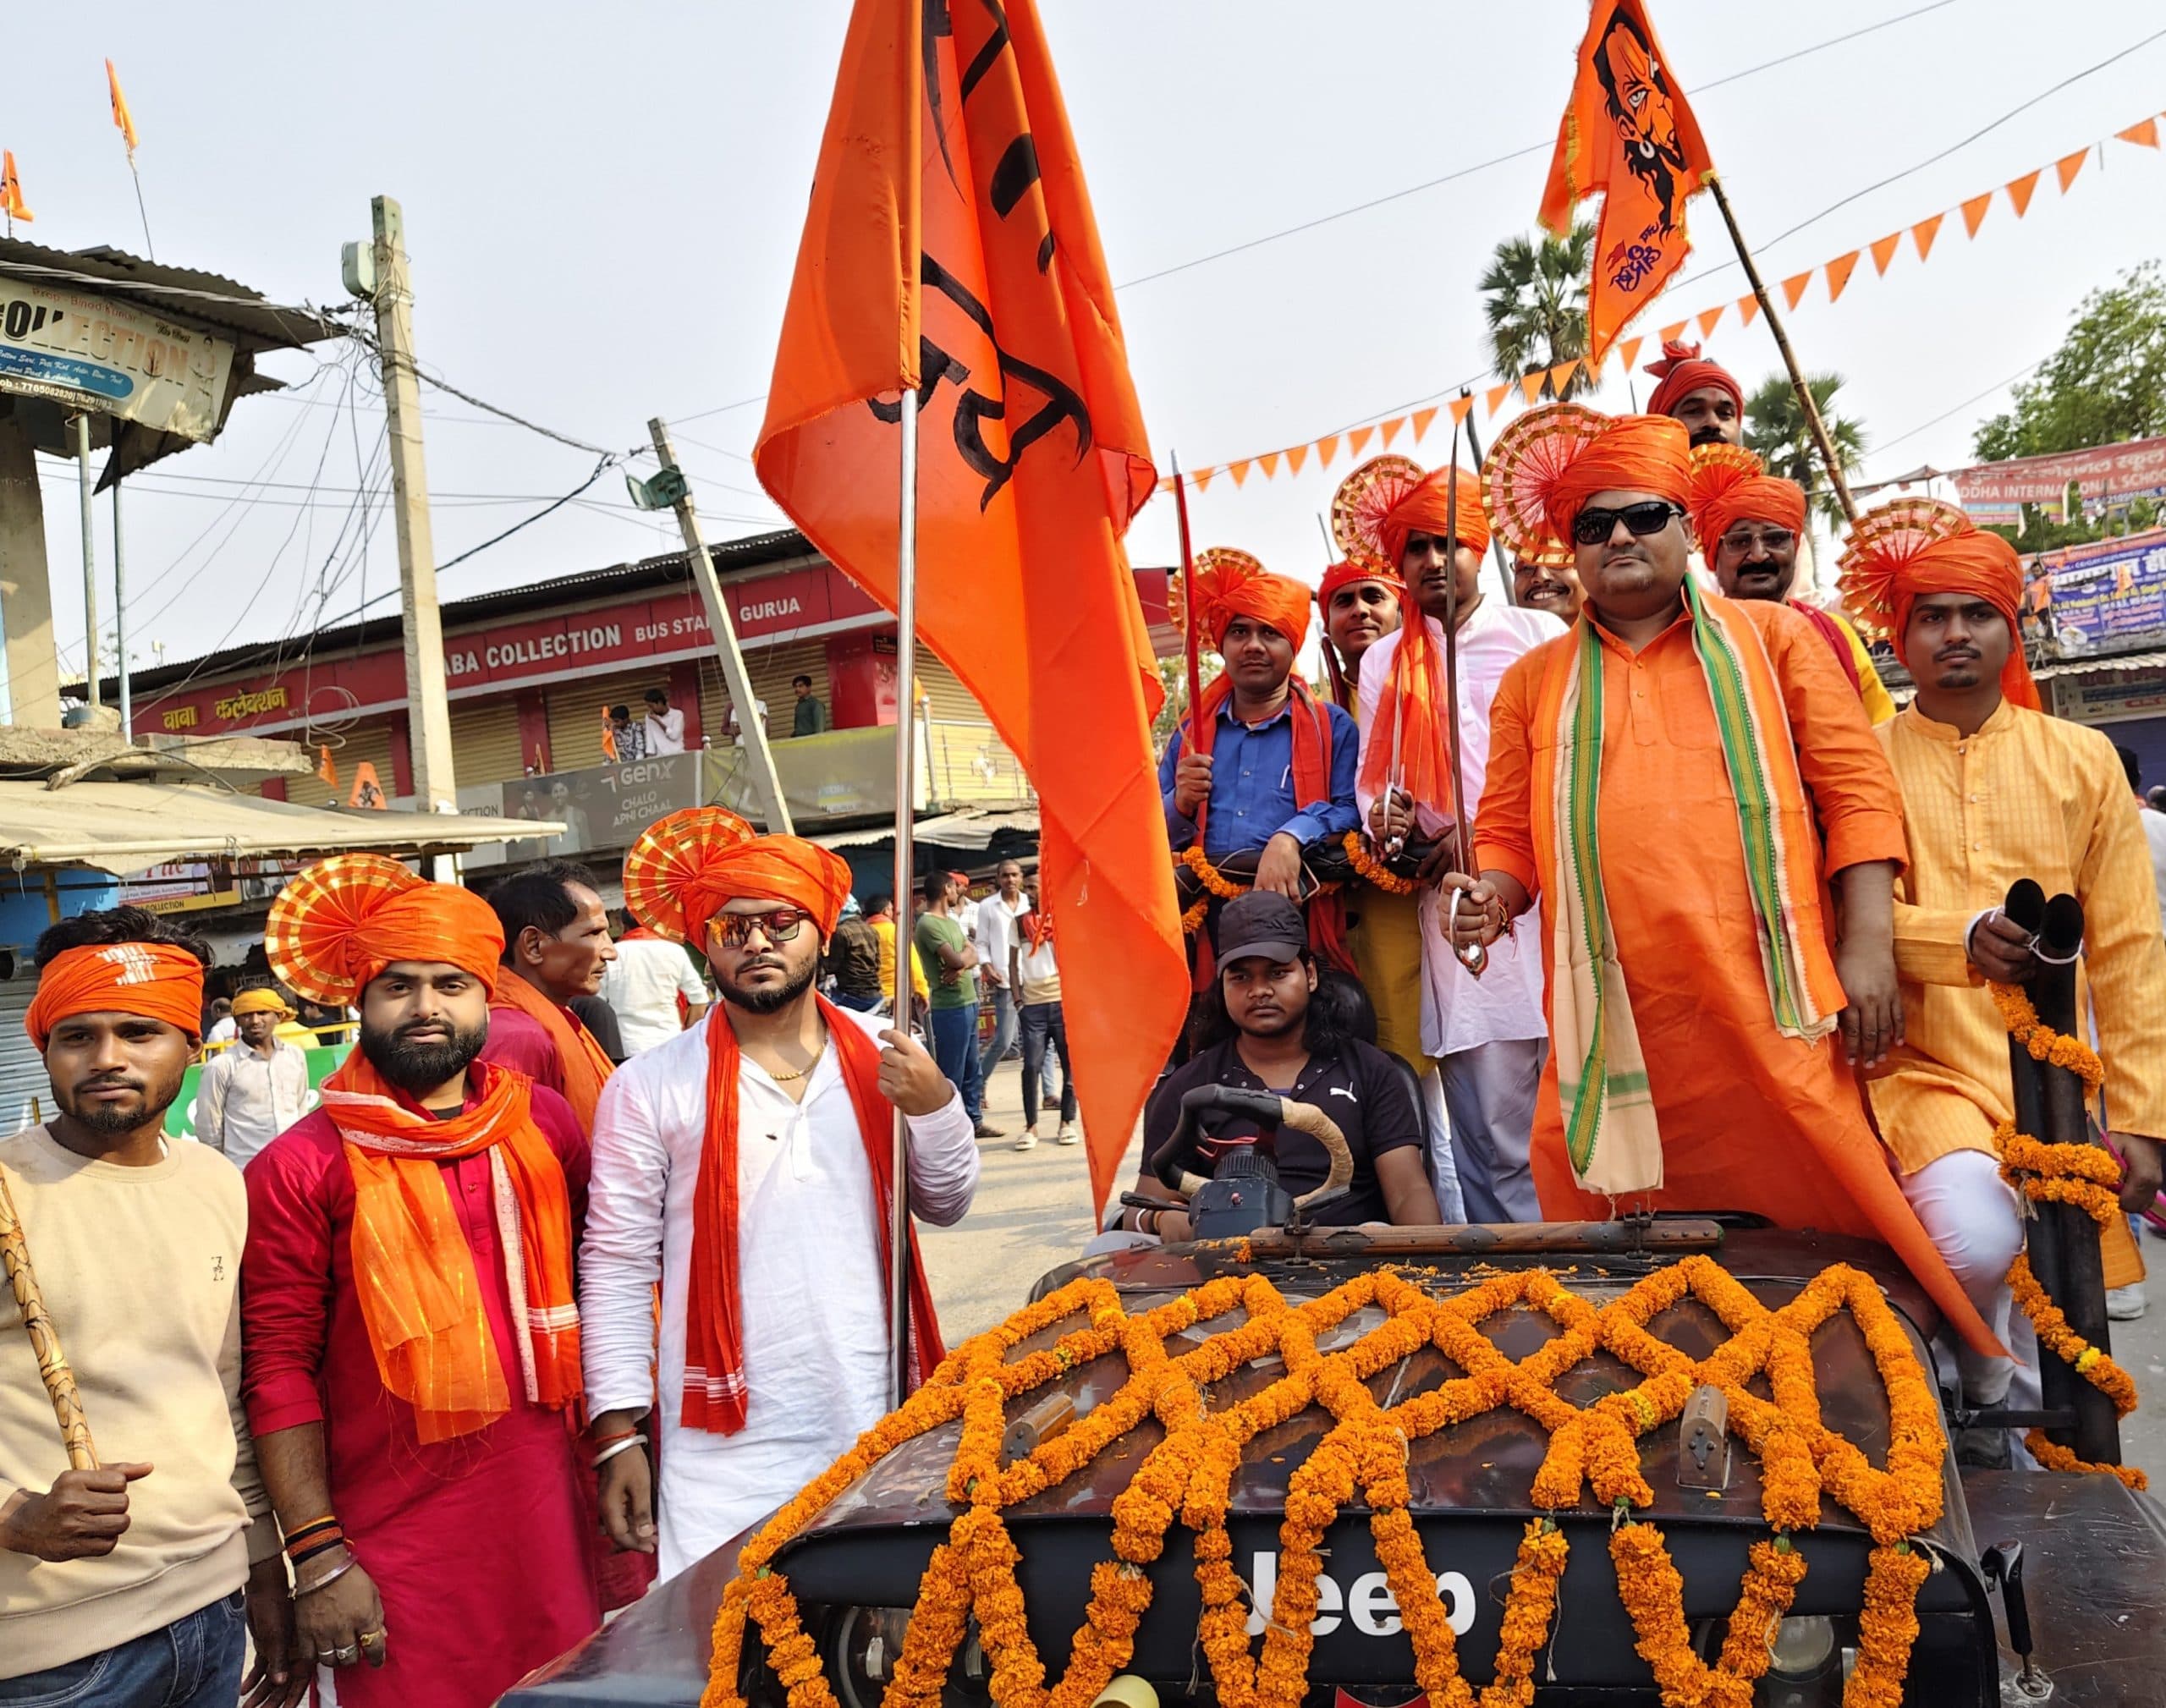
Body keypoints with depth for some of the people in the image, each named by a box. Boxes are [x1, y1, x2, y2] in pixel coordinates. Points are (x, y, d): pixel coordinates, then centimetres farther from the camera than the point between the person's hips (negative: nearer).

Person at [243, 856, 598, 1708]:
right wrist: (318, 1557, -9)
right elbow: (280, 1370, -6)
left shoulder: (544, 1124, 4)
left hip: (550, 1520, 3)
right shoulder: (301, 1167, -6)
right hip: (394, 1541, -3)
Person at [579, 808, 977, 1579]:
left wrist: (935, 1104, -8)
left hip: (875, 1428, 3)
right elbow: (616, 1267, -2)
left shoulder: (882, 1056, 4)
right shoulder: (650, 1088, -3)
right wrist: (620, 1434, -4)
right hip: (724, 1446, -2)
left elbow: (946, 1206, 10)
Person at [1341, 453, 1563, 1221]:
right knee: (1492, 1136, 1)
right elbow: (1372, 781, 17)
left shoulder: (1539, 634, 10)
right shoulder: (1384, 662, 16)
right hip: (1458, 908, 1)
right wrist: (1384, 818, -6)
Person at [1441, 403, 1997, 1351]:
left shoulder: (1770, 638, 13)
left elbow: (1858, 790, 7)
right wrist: (1493, 891, -6)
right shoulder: (1535, 680, 18)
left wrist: (1868, 945, -3)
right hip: (1614, 1021, 2)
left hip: (1770, 1006, -1)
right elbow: (1506, 829, 17)